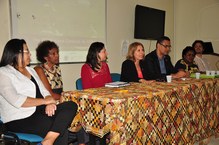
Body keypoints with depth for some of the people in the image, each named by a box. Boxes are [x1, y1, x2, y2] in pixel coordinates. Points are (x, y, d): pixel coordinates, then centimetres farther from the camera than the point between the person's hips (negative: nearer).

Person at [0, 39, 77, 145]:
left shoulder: (31, 70, 20)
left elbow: (44, 91, 13)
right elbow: (16, 101, -20)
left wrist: (50, 103, -11)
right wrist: (45, 101, -13)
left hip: (39, 111, 8)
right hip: (20, 120, -8)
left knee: (71, 106, -19)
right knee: (61, 128, -25)